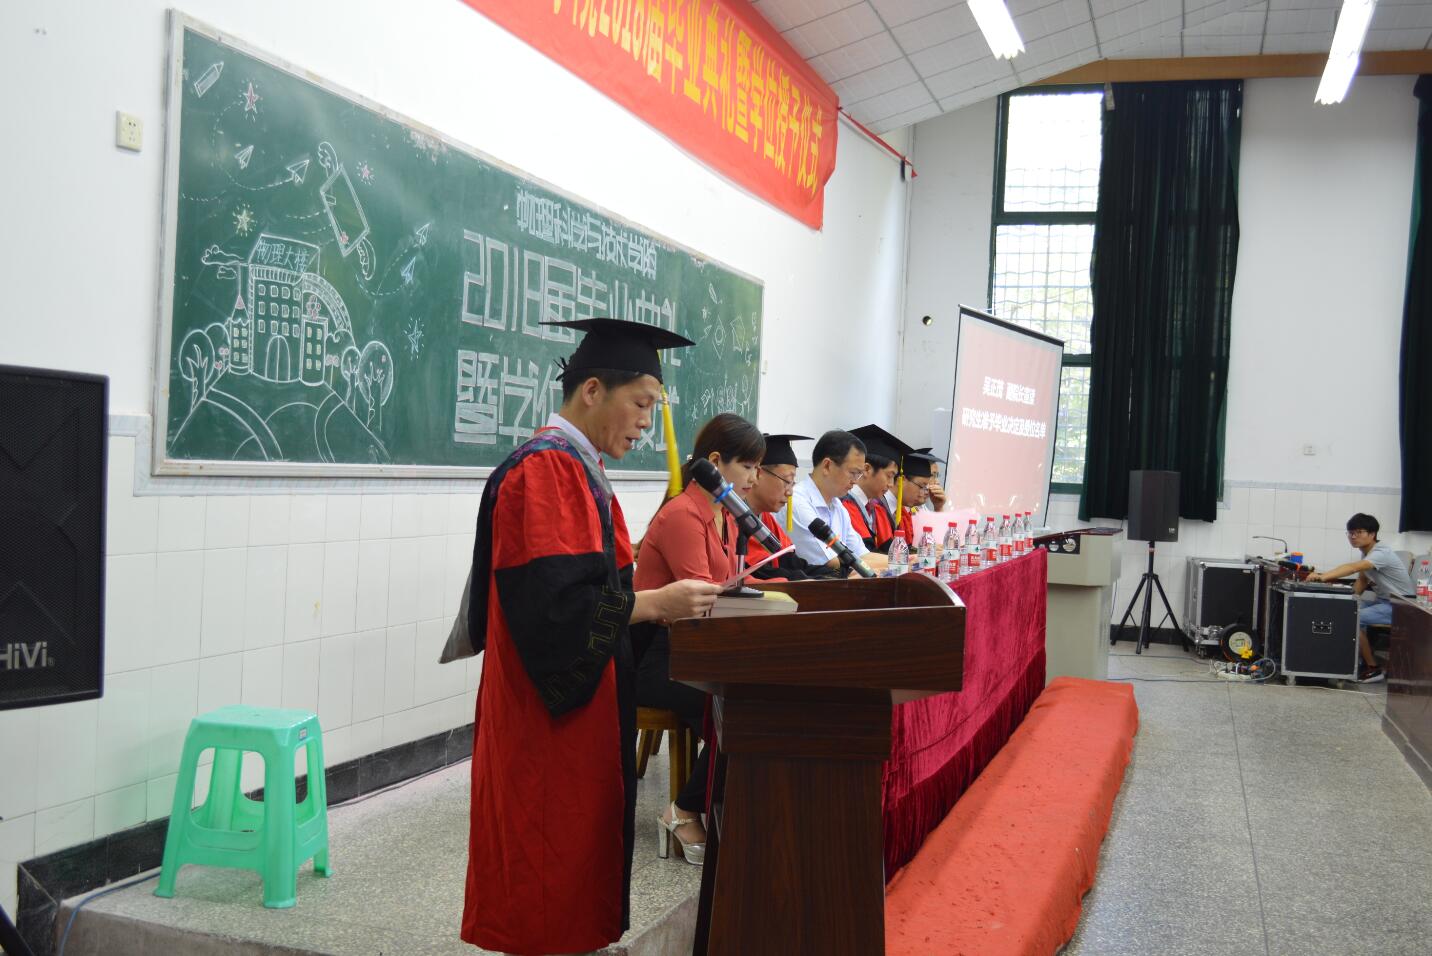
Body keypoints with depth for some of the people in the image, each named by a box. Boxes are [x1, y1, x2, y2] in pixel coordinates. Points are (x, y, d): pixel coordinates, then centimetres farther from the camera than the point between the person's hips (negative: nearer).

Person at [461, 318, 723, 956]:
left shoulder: (577, 468, 12)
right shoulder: (545, 469, -18)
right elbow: (550, 601, -26)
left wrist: (658, 598, 7)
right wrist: (655, 603, -22)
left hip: (583, 698, 10)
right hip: (551, 712, -10)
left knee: (578, 849, 17)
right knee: (554, 855, 1)